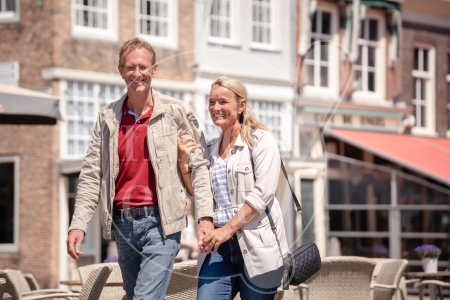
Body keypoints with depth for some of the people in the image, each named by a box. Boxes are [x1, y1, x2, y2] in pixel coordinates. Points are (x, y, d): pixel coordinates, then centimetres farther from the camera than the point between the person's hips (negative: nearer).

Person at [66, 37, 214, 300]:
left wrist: (205, 216, -11)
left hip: (160, 222, -4)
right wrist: (79, 224, -2)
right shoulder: (108, 117, 9)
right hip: (123, 224, 5)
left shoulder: (175, 111, 0)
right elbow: (92, 175, 8)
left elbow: (199, 165, -1)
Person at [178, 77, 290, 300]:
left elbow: (262, 194, -12)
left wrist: (227, 229, -17)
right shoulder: (210, 149, 16)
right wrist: (183, 160, 4)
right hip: (219, 248, 5)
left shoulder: (260, 141, -2)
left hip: (256, 246, -5)